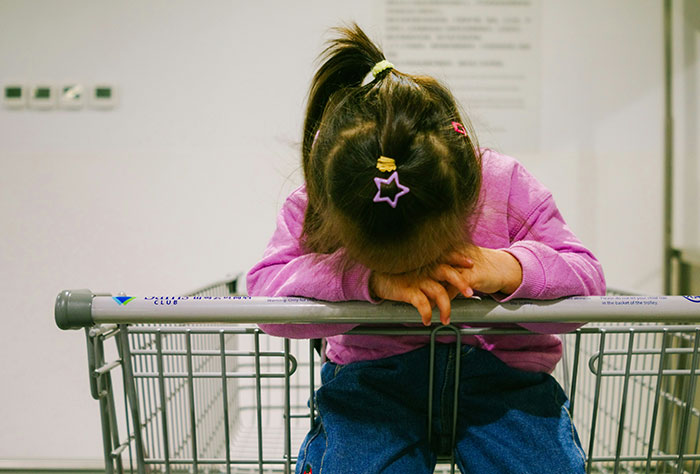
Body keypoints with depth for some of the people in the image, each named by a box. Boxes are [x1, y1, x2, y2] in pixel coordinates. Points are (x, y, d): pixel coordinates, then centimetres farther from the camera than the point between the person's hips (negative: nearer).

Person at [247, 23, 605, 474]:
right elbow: (265, 292, -22)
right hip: (373, 371, 0)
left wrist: (510, 268, -30)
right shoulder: (316, 206, -16)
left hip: (503, 371, 2)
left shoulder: (508, 187, -15)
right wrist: (370, 280, -37)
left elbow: (587, 280, -8)